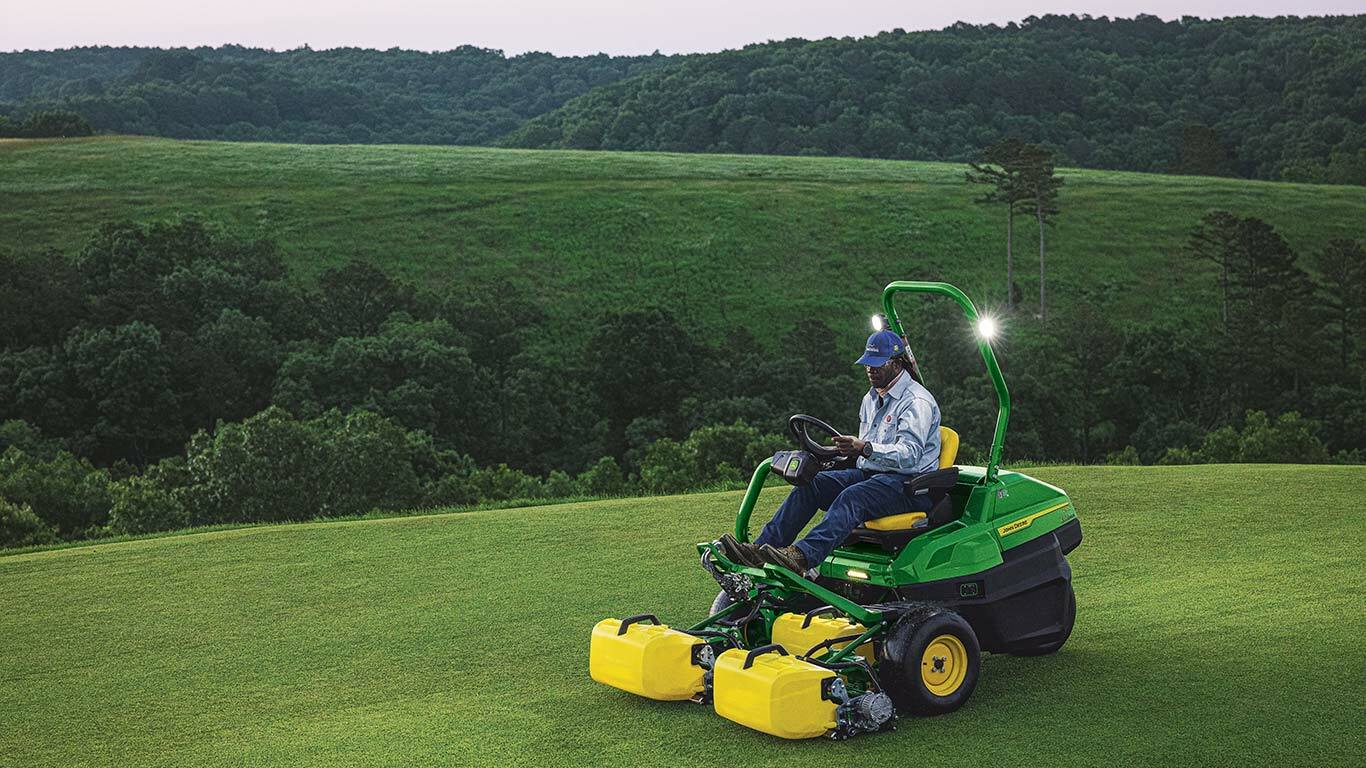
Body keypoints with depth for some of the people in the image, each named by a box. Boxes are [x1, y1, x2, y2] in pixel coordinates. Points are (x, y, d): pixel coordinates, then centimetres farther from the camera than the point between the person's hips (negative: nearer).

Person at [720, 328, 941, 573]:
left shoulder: (917, 401, -11)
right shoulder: (871, 398, 19)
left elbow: (909, 454, -25)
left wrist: (865, 449, -39)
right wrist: (846, 450, 6)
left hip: (910, 482, -8)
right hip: (868, 473, 8)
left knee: (853, 497, -36)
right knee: (810, 483, -13)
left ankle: (803, 556, -55)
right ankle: (761, 547, -24)